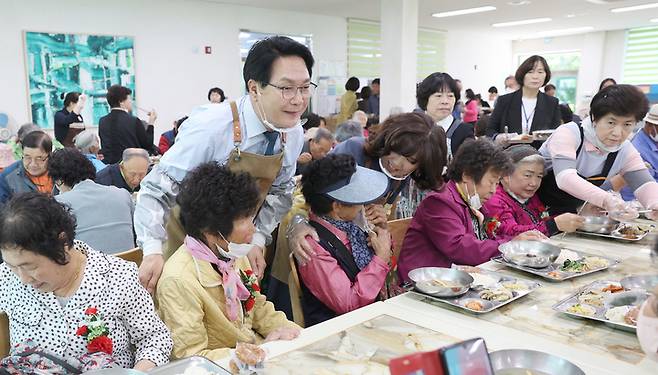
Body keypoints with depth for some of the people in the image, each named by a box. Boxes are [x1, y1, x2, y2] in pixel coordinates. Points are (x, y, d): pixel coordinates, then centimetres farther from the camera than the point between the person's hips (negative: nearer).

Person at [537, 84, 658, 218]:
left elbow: (645, 185, -13)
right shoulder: (568, 134, -22)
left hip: (571, 214, 5)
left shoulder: (626, 151, -4)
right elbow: (565, 179, -36)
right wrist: (606, 200, -50)